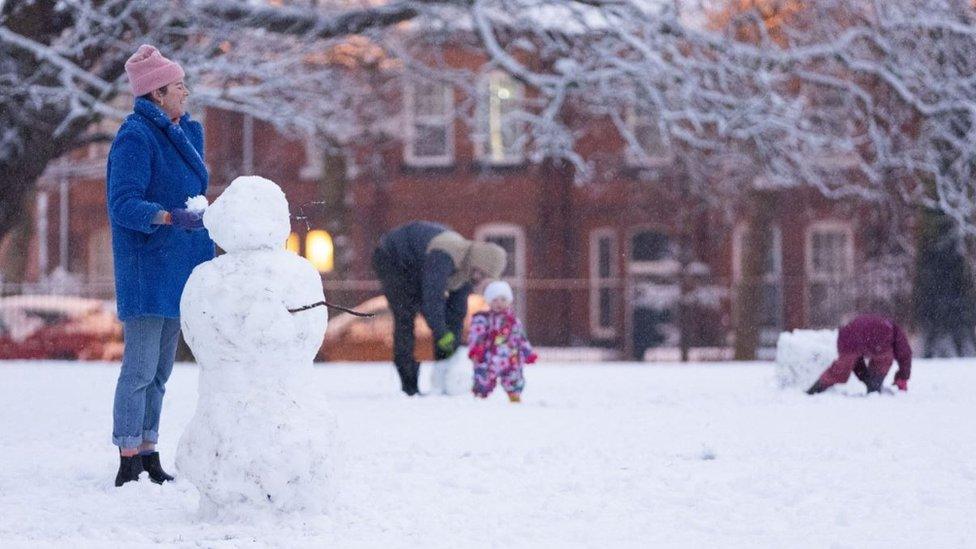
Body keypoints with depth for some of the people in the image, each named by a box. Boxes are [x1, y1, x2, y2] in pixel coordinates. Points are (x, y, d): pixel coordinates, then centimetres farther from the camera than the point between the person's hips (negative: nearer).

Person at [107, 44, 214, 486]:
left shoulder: (186, 132, 14)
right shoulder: (135, 137, -13)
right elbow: (123, 205, -21)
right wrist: (171, 217, -34)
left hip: (176, 269, 9)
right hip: (146, 270, -9)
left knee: (159, 371, 12)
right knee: (140, 368, -9)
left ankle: (148, 459, 17)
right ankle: (128, 466, -8)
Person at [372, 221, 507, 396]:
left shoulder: (468, 272, -10)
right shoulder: (443, 257, -39)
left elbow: (457, 309, -4)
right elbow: (432, 296, -41)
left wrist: (453, 346, -7)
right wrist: (444, 336, -36)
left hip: (414, 268, 9)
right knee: (406, 316, -20)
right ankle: (409, 386, -21)